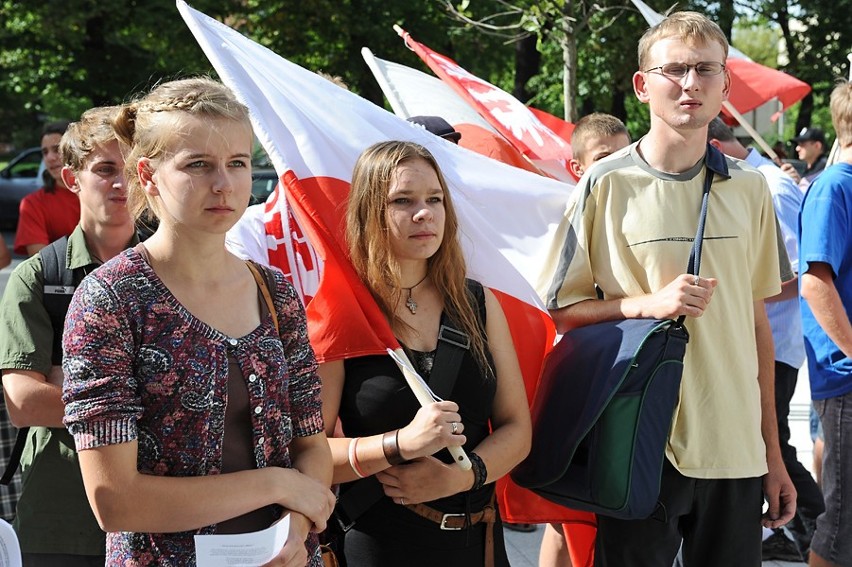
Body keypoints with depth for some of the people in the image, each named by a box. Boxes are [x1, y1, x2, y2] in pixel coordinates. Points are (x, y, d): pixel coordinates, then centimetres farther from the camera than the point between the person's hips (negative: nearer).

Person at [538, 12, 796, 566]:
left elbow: (757, 320, 13)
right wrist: (651, 302, -16)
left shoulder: (750, 189, 8)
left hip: (735, 450, 3)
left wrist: (772, 452, 12)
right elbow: (561, 309, 0)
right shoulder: (607, 184, -3)